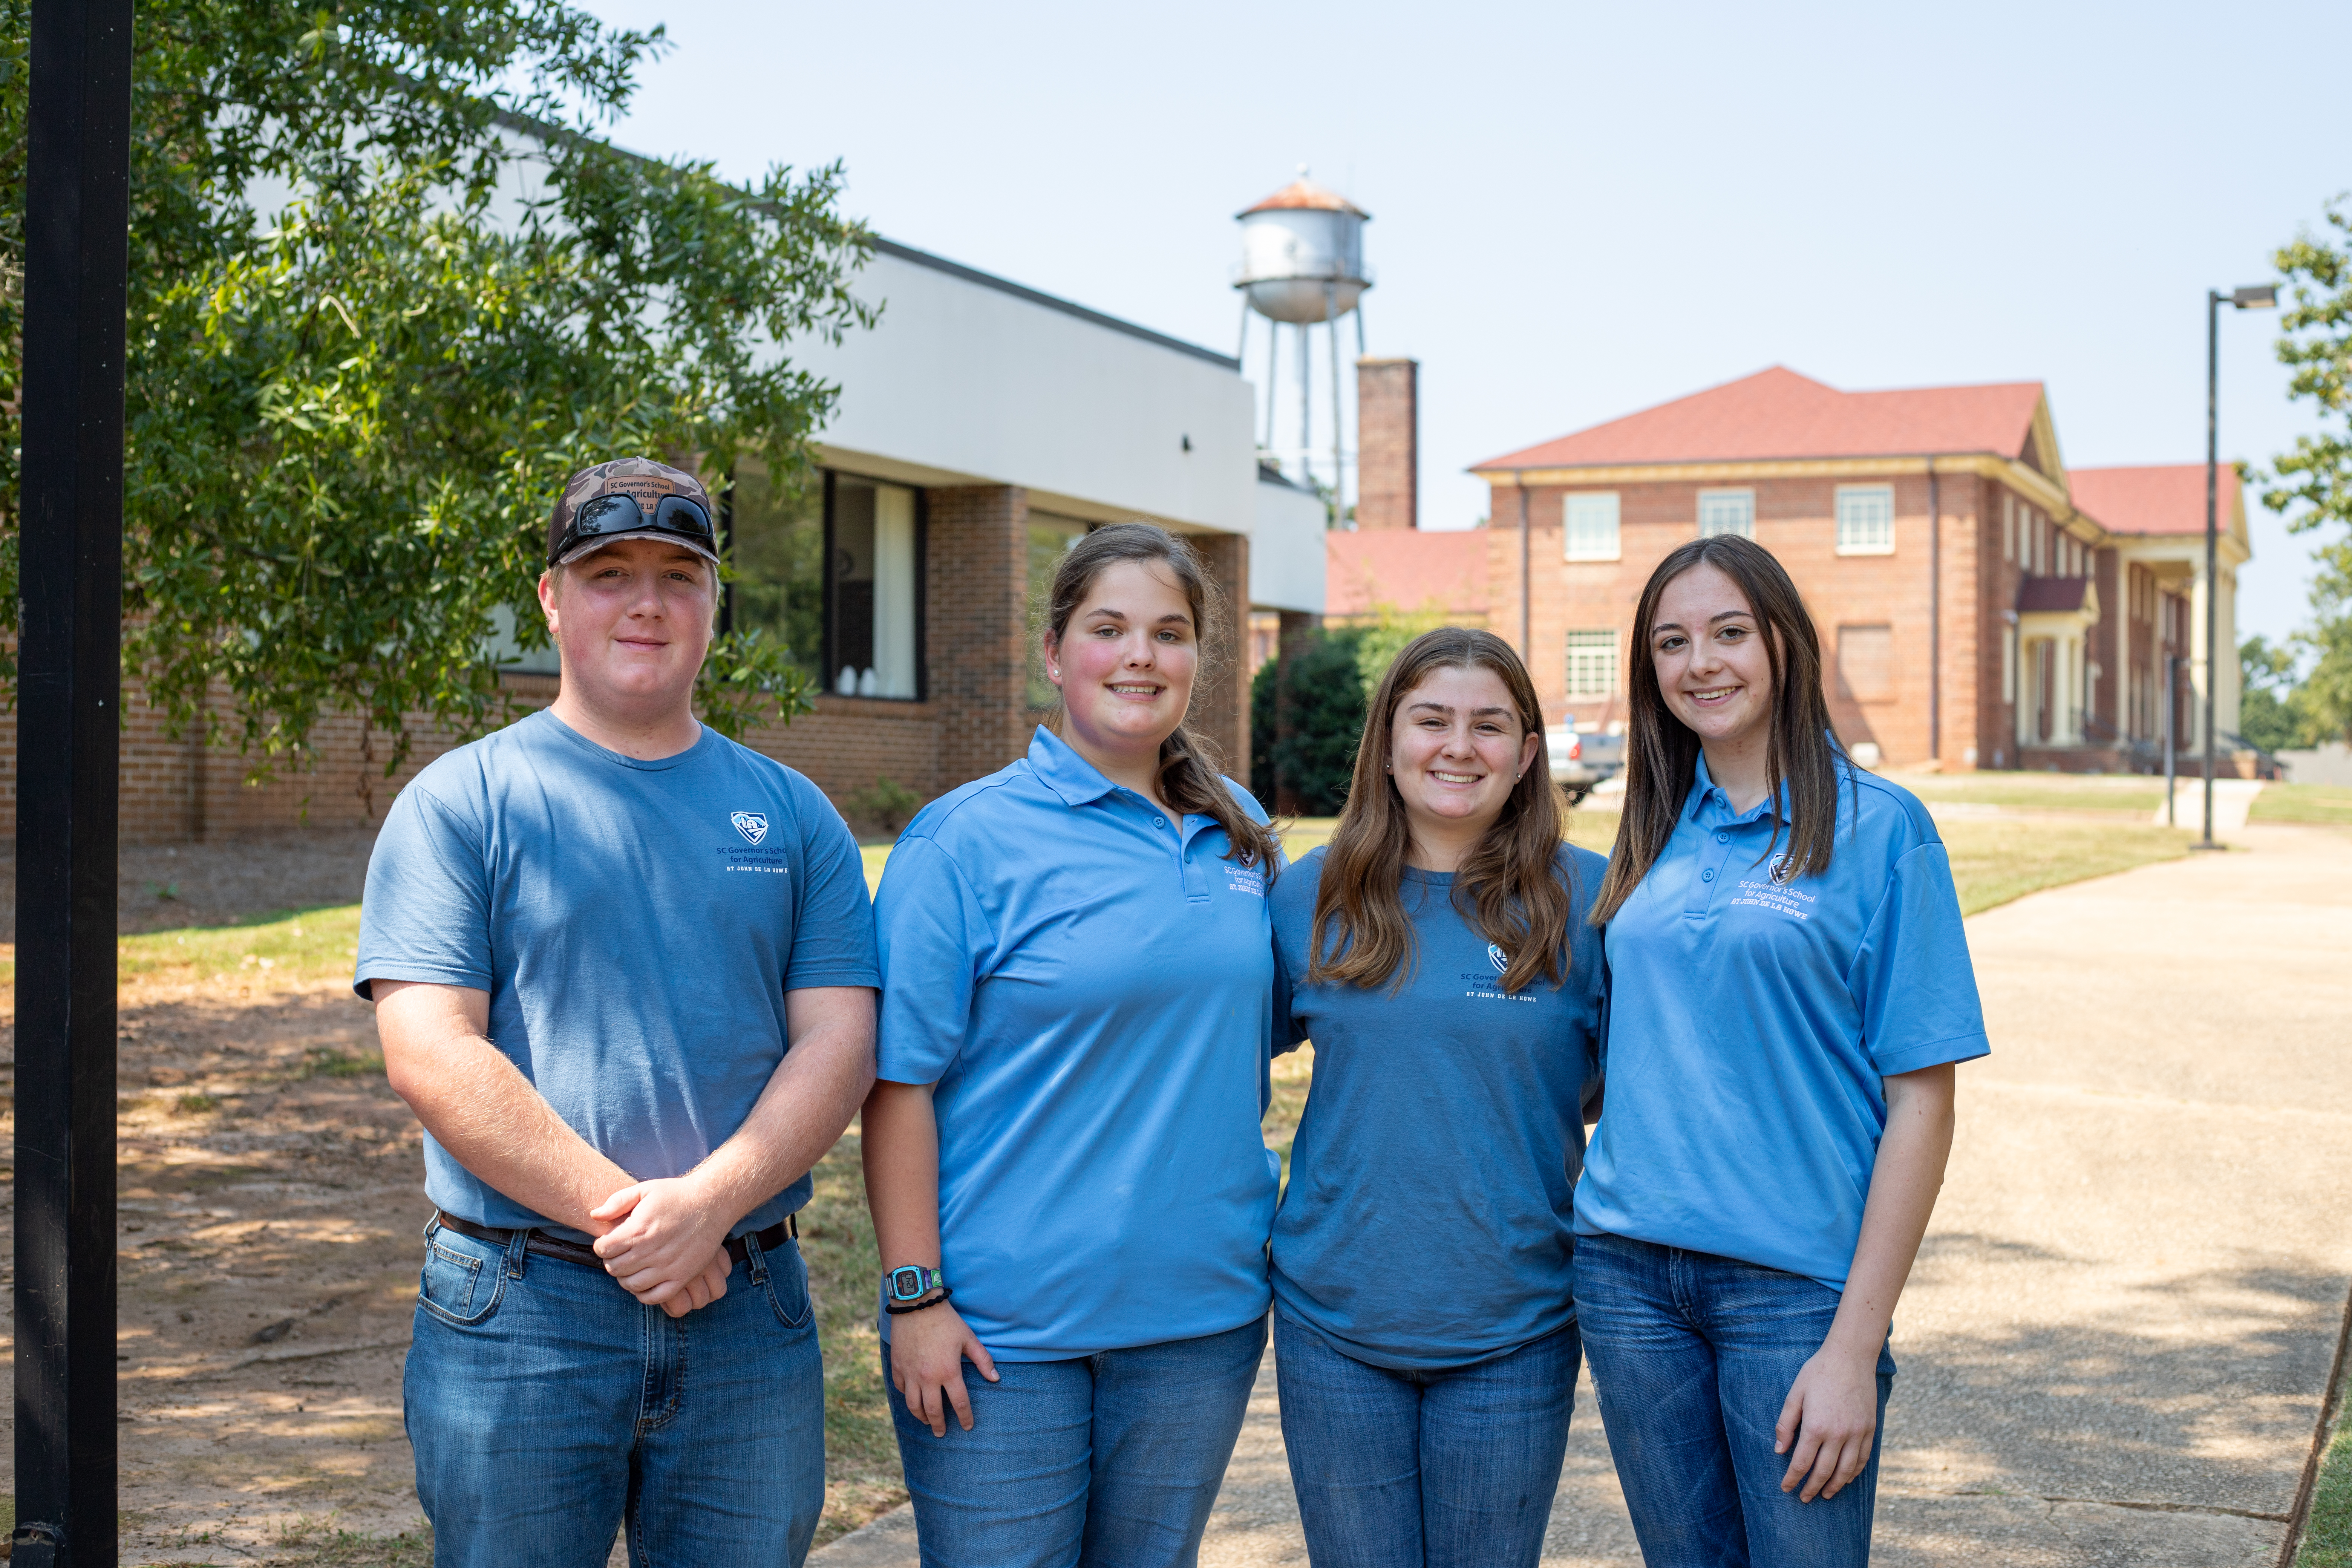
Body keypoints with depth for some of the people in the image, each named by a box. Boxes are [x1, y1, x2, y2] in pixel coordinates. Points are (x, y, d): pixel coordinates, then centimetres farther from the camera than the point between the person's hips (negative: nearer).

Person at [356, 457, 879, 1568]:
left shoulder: (791, 814, 9)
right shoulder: (461, 801, -1)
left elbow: (838, 1042, 0)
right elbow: (429, 1056, -10)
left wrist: (707, 1202, -16)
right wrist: (624, 1219, -15)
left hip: (749, 1311, 3)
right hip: (518, 1310, -2)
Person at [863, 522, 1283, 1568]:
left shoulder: (1236, 834, 8)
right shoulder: (966, 839, -9)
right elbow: (899, 1083, -11)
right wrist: (914, 1298, -14)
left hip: (1200, 1319, 5)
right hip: (1004, 1326, -5)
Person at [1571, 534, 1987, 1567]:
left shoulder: (1879, 827, -5)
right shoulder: (1658, 835, 9)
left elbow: (1919, 1101, -8)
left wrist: (1855, 1344, -13)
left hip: (1792, 1282, -4)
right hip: (1629, 1273, 4)